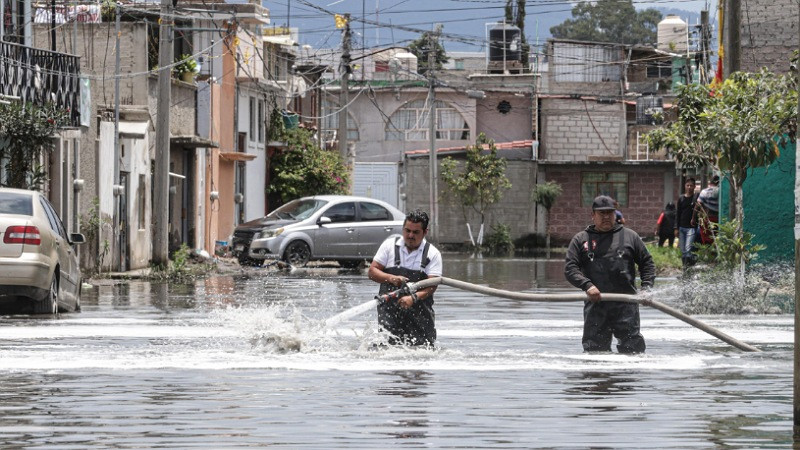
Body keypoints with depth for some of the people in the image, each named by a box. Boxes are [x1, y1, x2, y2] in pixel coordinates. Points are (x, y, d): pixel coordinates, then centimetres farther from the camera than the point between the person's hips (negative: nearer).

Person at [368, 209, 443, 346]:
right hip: (389, 306, -1)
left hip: (419, 308, 1)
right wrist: (390, 278, -16)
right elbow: (372, 271, 4)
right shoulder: (390, 245, 7)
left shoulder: (433, 254, 4)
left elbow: (432, 285, -7)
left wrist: (413, 298, -25)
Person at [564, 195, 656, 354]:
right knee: (594, 347, 0)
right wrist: (587, 285, -17)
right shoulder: (580, 240, 11)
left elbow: (647, 263, 16)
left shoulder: (629, 236, 13)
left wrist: (646, 287, -1)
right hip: (595, 303, 1)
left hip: (625, 304, -1)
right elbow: (569, 269, 1)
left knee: (632, 346, -8)